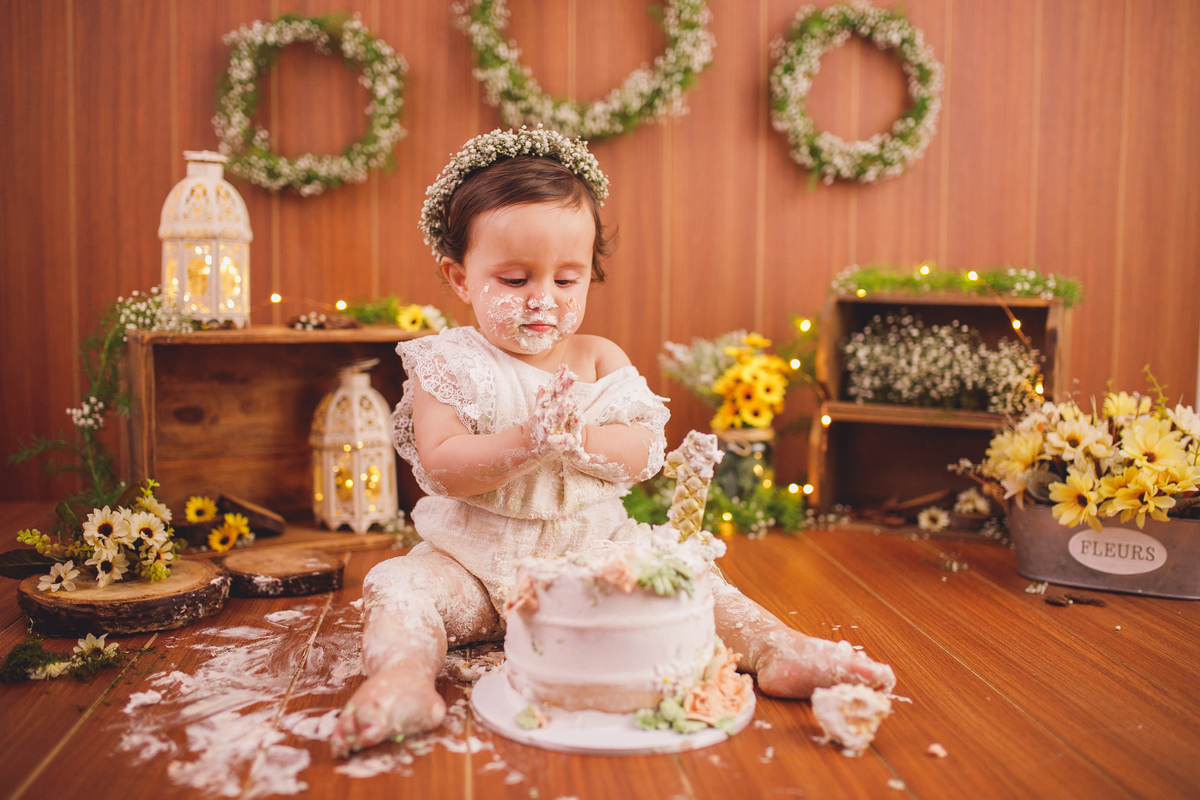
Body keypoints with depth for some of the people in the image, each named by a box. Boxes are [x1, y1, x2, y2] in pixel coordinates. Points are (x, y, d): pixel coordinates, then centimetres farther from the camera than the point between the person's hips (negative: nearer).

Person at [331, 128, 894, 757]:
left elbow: (644, 453, -7)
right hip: (477, 557, -1)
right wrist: (528, 443, -30)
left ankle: (776, 647, -19)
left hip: (592, 545, 1)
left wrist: (577, 439, -27)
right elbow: (442, 467, -15)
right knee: (402, 588, -23)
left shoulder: (598, 358, 2)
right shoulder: (447, 362, -4)